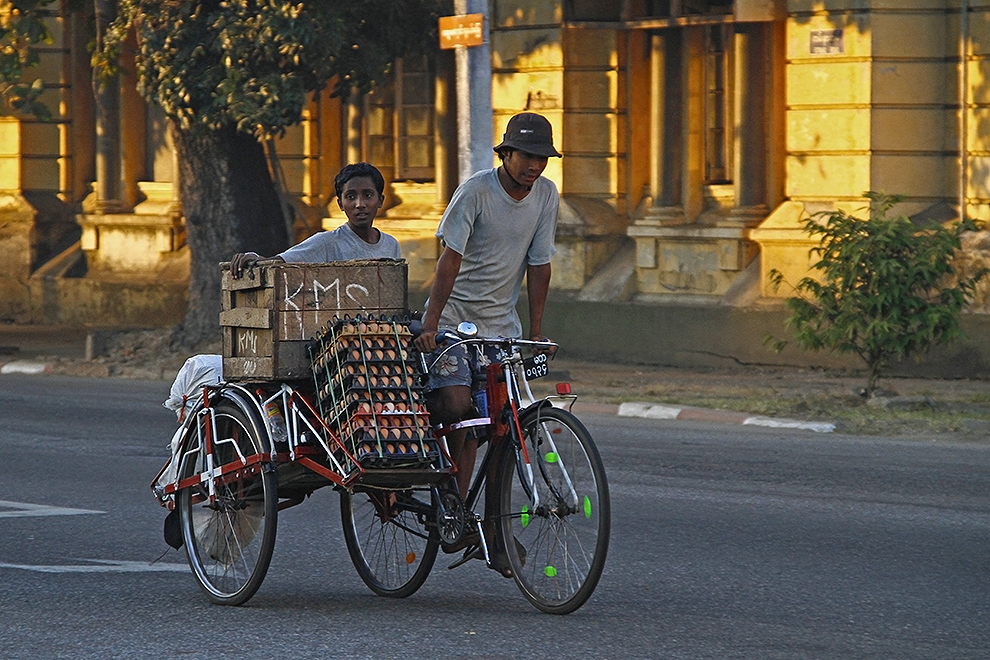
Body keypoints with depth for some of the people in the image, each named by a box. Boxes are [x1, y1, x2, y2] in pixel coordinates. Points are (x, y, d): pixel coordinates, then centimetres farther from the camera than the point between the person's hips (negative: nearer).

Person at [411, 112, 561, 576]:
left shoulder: (546, 196, -1)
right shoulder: (476, 192, -15)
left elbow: (538, 265, 2)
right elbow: (450, 259, -20)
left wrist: (536, 332, 0)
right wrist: (431, 326, -26)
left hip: (501, 322, 4)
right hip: (455, 316, -4)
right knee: (456, 407, -20)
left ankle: (494, 531, 5)